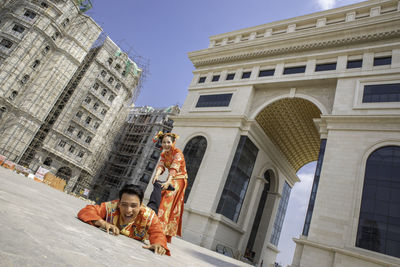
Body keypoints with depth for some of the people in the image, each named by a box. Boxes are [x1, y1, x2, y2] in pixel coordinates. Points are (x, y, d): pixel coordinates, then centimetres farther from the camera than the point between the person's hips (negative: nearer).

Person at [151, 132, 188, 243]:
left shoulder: (177, 153, -16)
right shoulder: (164, 154, 6)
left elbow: (174, 168, -30)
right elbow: (161, 165, -11)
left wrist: (168, 182, -44)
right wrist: (156, 175, -33)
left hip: (178, 181, -7)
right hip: (170, 180, 7)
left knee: (167, 204, -18)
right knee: (161, 202, 5)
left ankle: (163, 233, -19)